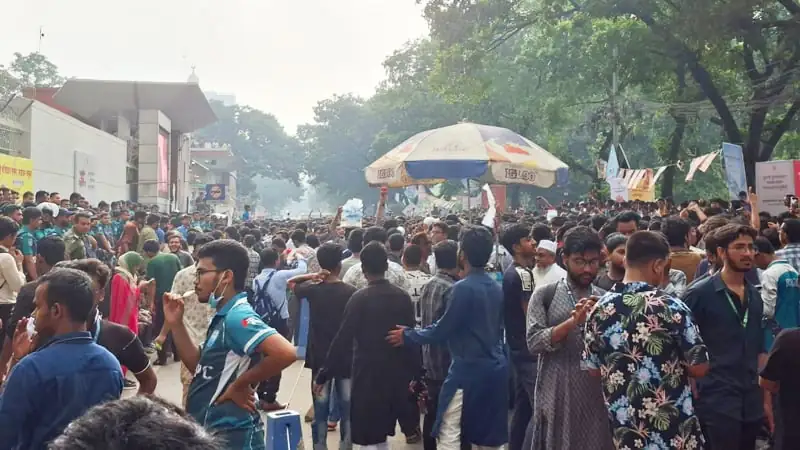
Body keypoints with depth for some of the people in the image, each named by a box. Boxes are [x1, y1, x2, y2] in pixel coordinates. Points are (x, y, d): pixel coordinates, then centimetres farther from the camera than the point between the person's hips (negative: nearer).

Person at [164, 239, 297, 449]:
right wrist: (176, 323, 3)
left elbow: (286, 353, -34)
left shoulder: (237, 317, -20)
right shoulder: (224, 316, 9)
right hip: (212, 431, 9)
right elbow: (200, 367, 12)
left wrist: (240, 385, -21)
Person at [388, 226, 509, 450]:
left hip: (468, 369, -8)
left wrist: (408, 335, 0)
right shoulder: (496, 288, 7)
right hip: (495, 367, 8)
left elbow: (442, 330, -13)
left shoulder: (463, 288, -16)